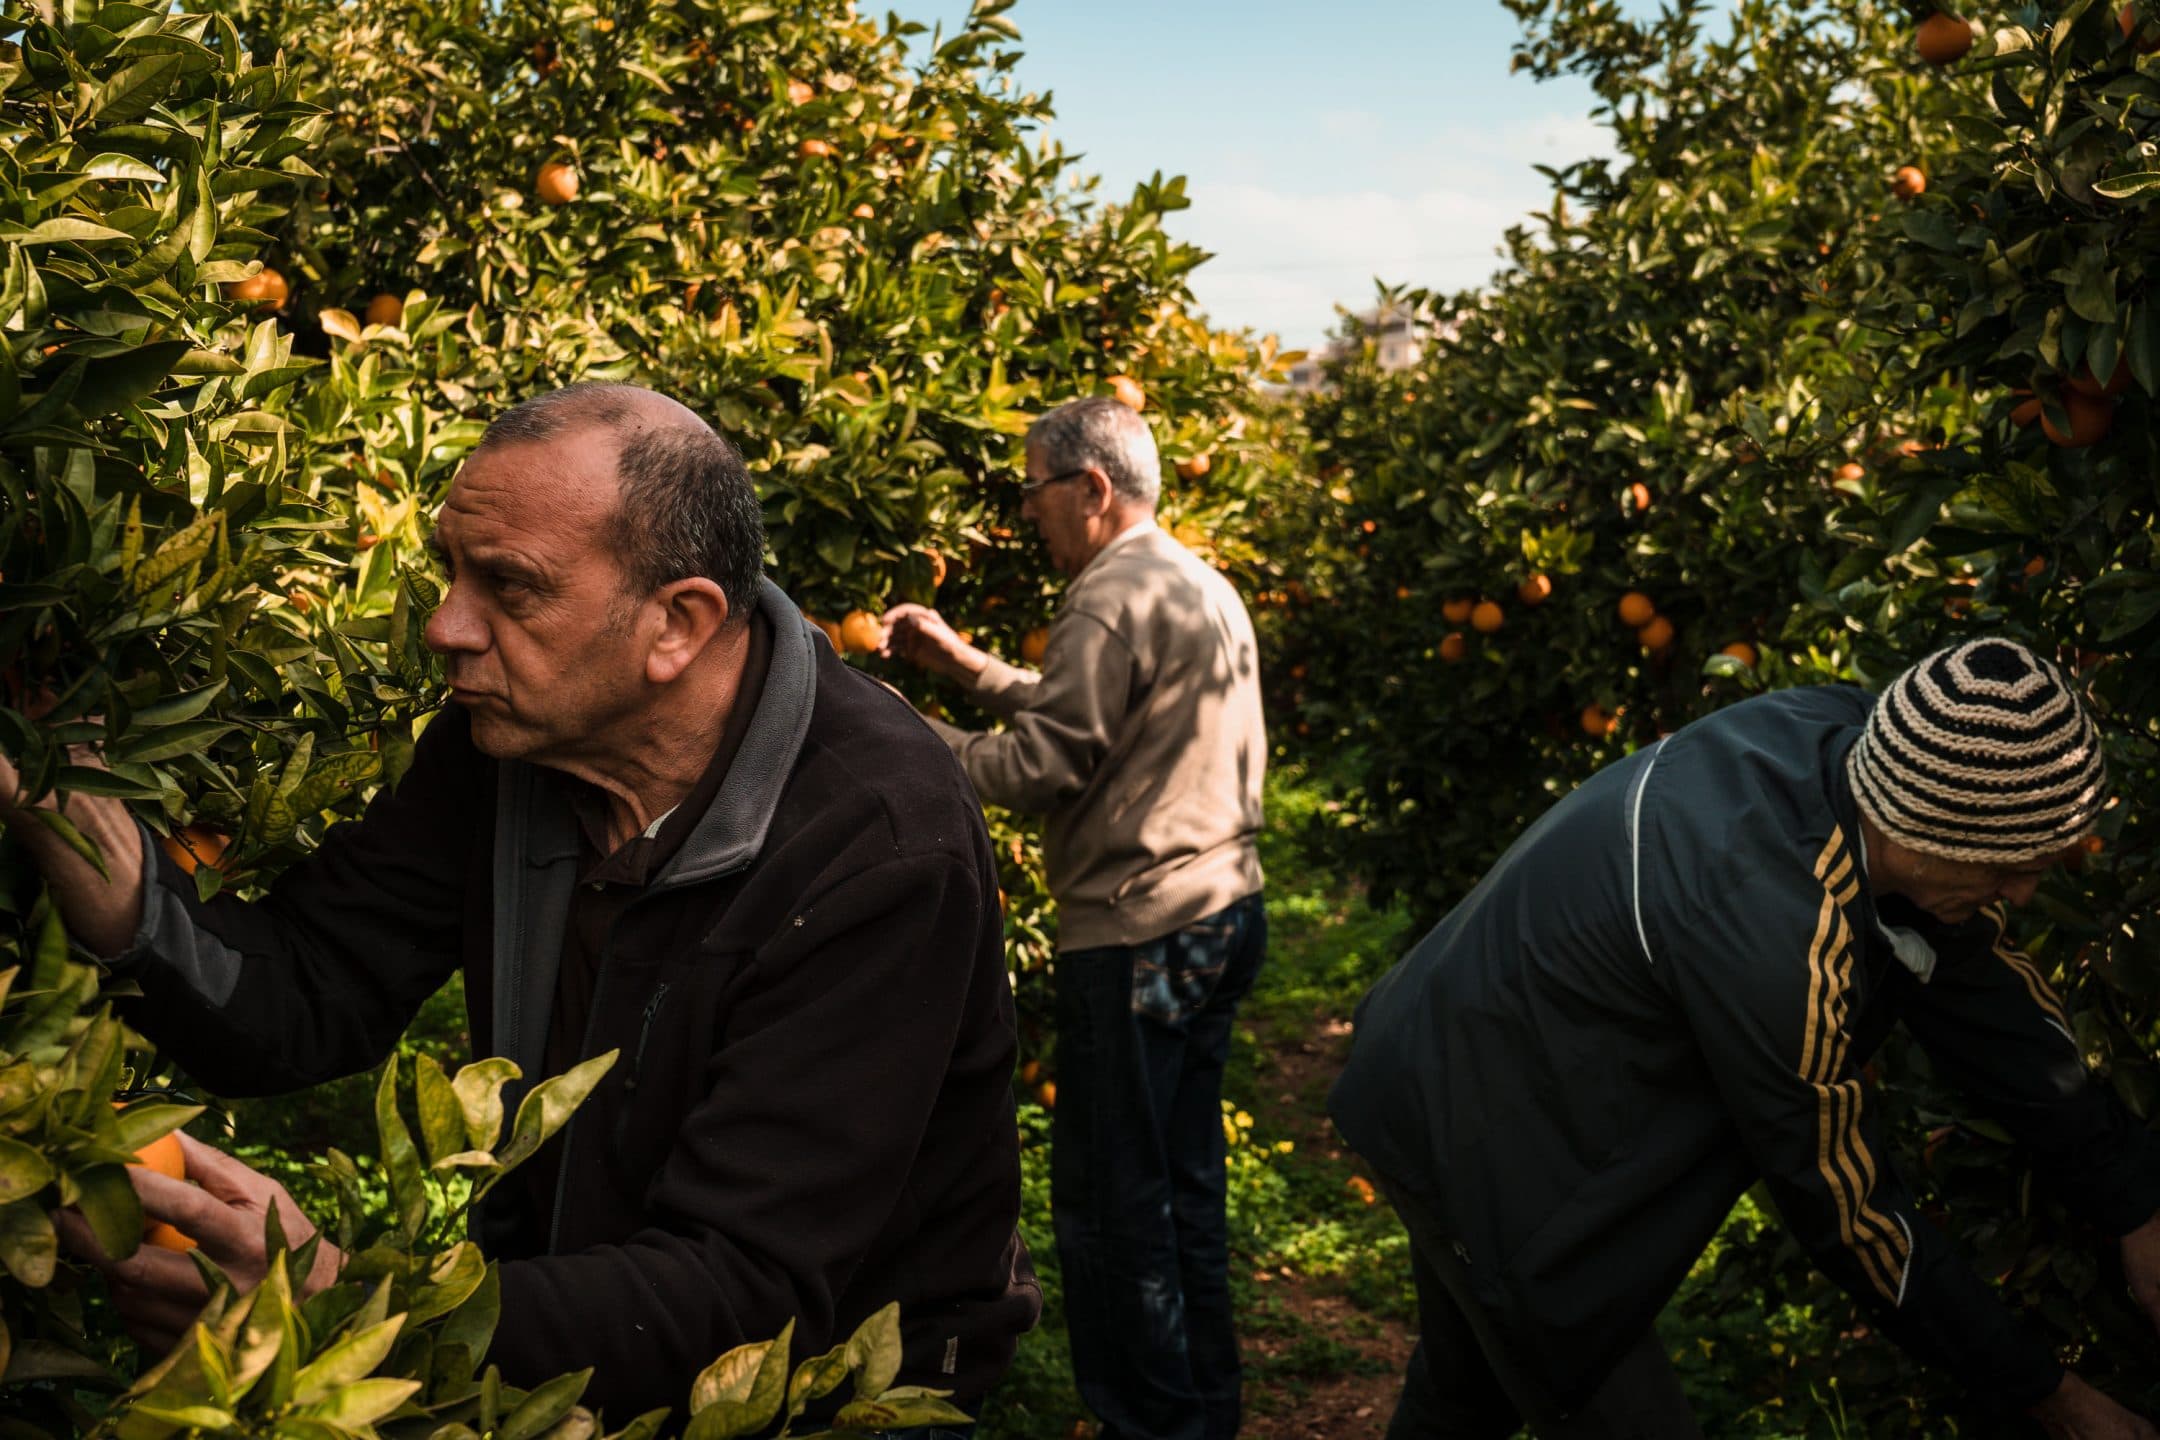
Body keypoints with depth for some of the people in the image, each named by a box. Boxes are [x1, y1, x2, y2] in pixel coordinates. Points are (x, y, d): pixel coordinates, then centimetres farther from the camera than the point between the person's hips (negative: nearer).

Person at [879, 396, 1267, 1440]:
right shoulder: (1206, 589, 16)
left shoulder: (1112, 599, -14)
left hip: (1137, 941, -10)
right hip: (1223, 916, 10)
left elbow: (1039, 768, -17)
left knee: (1110, 1196, 2)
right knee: (1184, 1178, 19)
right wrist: (963, 664, 18)